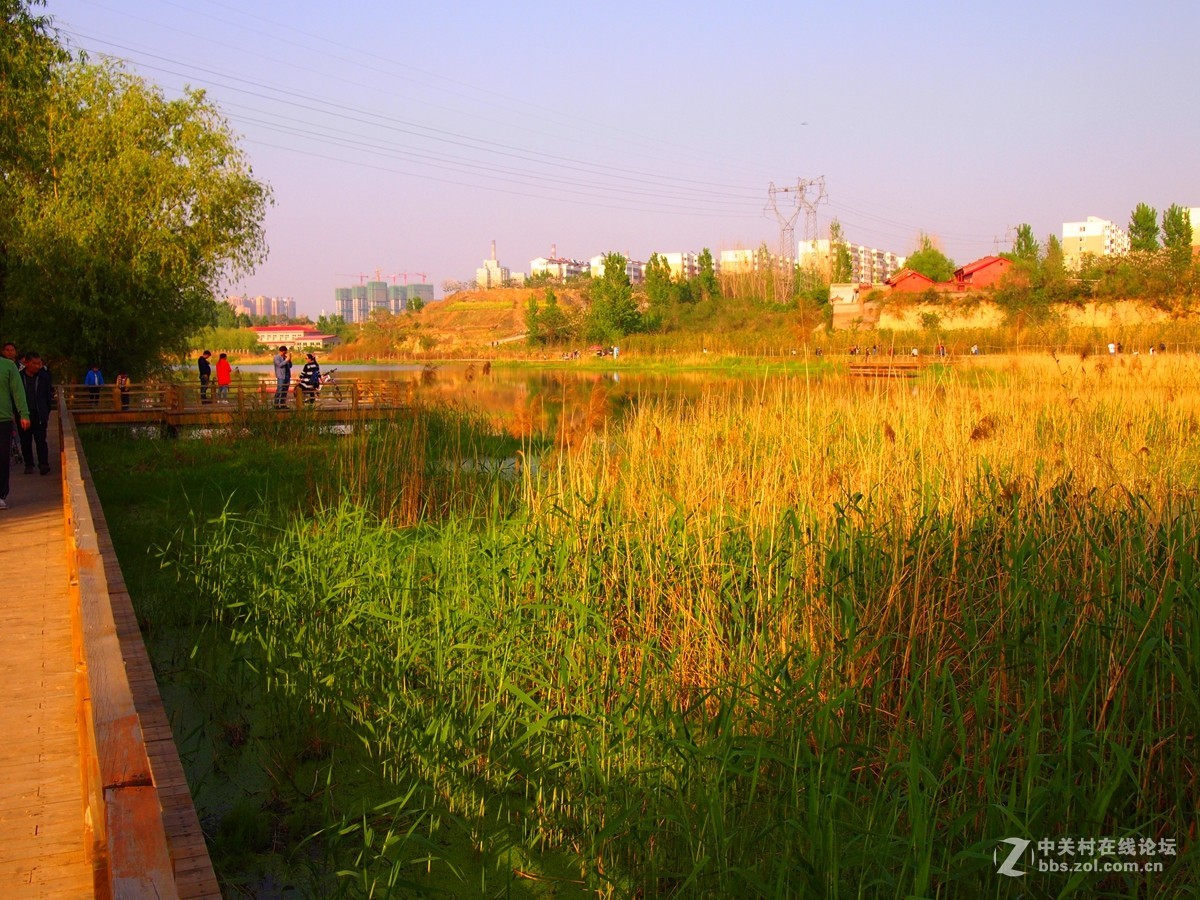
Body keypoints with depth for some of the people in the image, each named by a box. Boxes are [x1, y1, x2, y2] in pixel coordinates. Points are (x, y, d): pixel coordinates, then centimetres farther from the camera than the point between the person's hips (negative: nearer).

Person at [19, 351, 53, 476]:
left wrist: (47, 412, 5)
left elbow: (49, 395, 8)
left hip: (39, 416, -1)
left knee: (41, 440, -4)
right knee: (25, 442, 6)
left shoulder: (44, 377, 2)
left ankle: (43, 464, -4)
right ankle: (28, 465, 15)